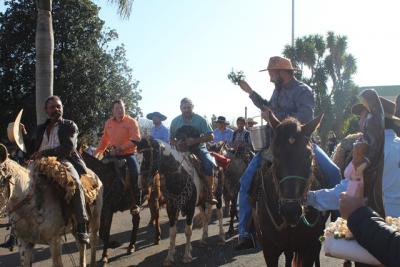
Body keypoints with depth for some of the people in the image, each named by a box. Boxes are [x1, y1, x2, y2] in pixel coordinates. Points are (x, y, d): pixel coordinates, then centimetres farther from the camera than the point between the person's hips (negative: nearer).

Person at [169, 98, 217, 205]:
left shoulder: (200, 120, -4)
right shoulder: (175, 121, 4)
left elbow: (210, 136, -7)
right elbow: (171, 139, 12)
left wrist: (195, 140, -21)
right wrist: (177, 144, -13)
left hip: (199, 148, -2)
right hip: (182, 149, 2)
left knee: (209, 163, -29)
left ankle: (210, 193, -20)